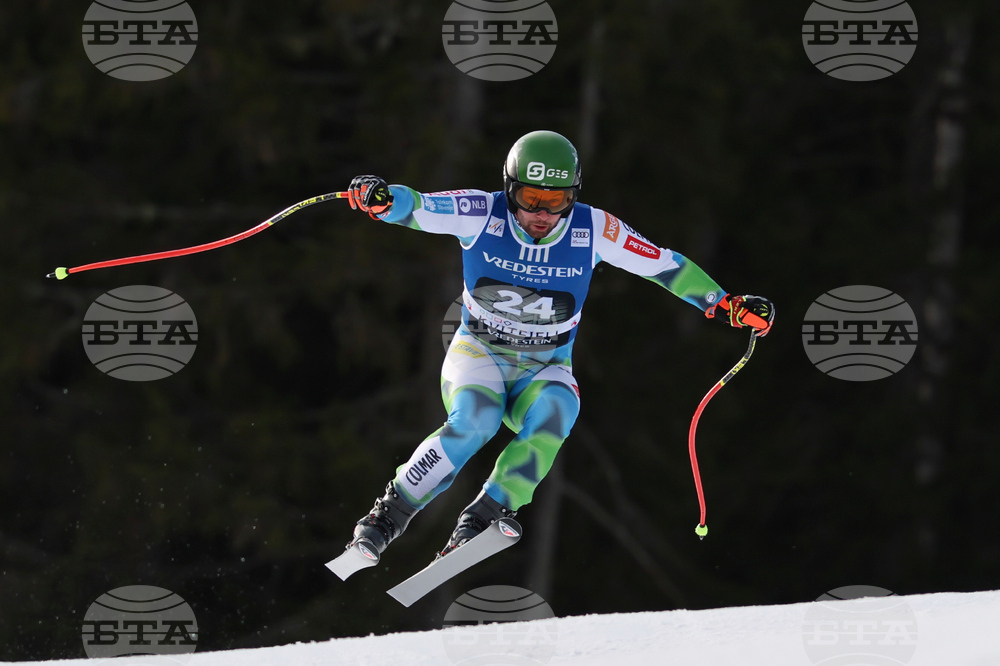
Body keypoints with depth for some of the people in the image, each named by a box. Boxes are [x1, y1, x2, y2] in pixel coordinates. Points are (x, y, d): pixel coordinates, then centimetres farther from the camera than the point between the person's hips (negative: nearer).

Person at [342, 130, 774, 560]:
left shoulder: (594, 230, -12)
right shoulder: (482, 215, -16)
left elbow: (665, 265, -4)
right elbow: (413, 207, -23)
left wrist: (725, 305, -10)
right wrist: (380, 199, -45)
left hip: (545, 370, 2)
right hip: (478, 355, -2)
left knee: (554, 413, -33)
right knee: (474, 421, -32)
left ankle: (476, 524, -33)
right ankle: (387, 516, -21)